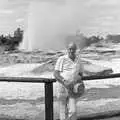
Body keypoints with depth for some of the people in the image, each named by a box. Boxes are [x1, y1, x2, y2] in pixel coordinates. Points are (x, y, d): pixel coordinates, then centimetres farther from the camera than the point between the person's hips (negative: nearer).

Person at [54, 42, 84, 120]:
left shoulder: (78, 60, 7)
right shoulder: (62, 59, -5)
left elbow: (80, 73, 19)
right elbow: (55, 74, -9)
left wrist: (79, 79, -4)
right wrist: (64, 82, -24)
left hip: (73, 89, 2)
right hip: (62, 87, -2)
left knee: (73, 111, -11)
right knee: (63, 112, 6)